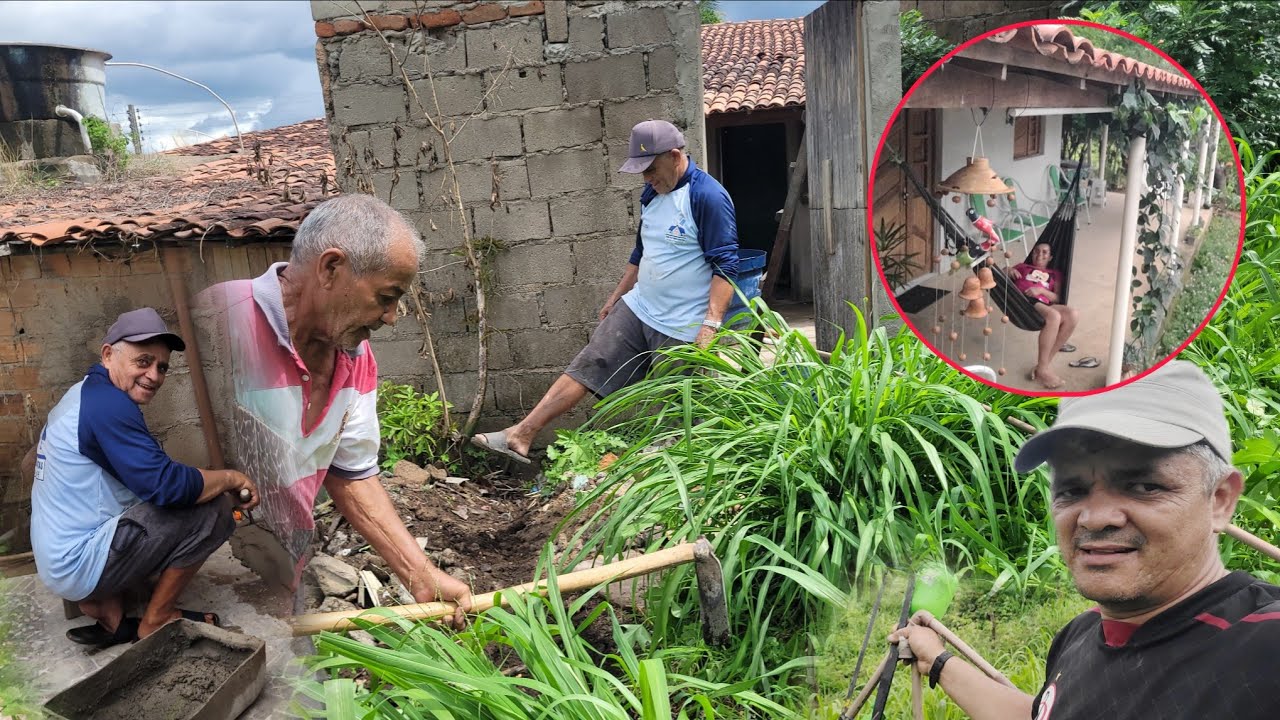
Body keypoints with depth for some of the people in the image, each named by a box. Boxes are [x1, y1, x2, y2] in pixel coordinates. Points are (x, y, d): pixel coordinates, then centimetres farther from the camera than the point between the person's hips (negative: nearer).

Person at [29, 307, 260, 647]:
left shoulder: (84, 394, 12)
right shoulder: (108, 403, -20)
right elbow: (167, 485, -27)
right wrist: (232, 478, -12)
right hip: (81, 566, -10)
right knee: (212, 509, -16)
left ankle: (106, 612, 10)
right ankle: (155, 622, 0)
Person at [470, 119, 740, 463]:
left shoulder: (709, 197, -15)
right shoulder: (651, 193, 9)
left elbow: (725, 266, -18)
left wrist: (711, 325, -24)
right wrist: (617, 295, 24)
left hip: (682, 329, -7)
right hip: (636, 308, 7)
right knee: (586, 368, -1)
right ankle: (521, 435, -1)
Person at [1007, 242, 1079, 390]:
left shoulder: (1055, 274, 32)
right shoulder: (1022, 266, 29)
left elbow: (1057, 298, 18)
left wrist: (1040, 290, -2)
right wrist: (1009, 271, 3)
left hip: (1044, 304, 4)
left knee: (1073, 314, -28)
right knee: (1054, 316, -35)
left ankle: (1046, 362, -26)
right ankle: (1042, 369, -32)